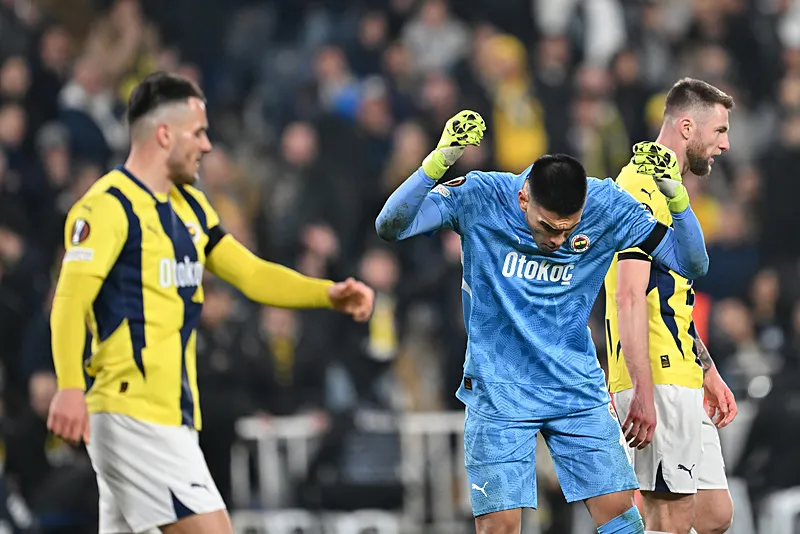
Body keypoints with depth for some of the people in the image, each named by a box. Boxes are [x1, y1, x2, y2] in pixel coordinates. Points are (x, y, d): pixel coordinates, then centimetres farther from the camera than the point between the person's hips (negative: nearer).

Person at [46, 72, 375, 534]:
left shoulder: (190, 206, 18)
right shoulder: (109, 205, -11)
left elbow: (251, 274, 16)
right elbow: (70, 300, -20)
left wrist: (329, 294, 0)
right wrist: (70, 387, -35)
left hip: (173, 416, 9)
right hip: (133, 412, -9)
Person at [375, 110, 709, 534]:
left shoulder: (608, 208, -11)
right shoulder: (478, 199, -16)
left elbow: (692, 265, -6)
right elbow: (390, 226, -22)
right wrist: (440, 160, -35)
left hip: (579, 389, 2)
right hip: (498, 394, -2)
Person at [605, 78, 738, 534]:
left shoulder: (669, 192, 22)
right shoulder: (644, 186, -12)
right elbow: (629, 296, -20)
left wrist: (709, 374, 27)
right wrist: (643, 394, -25)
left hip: (683, 383, 10)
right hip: (658, 381, -10)